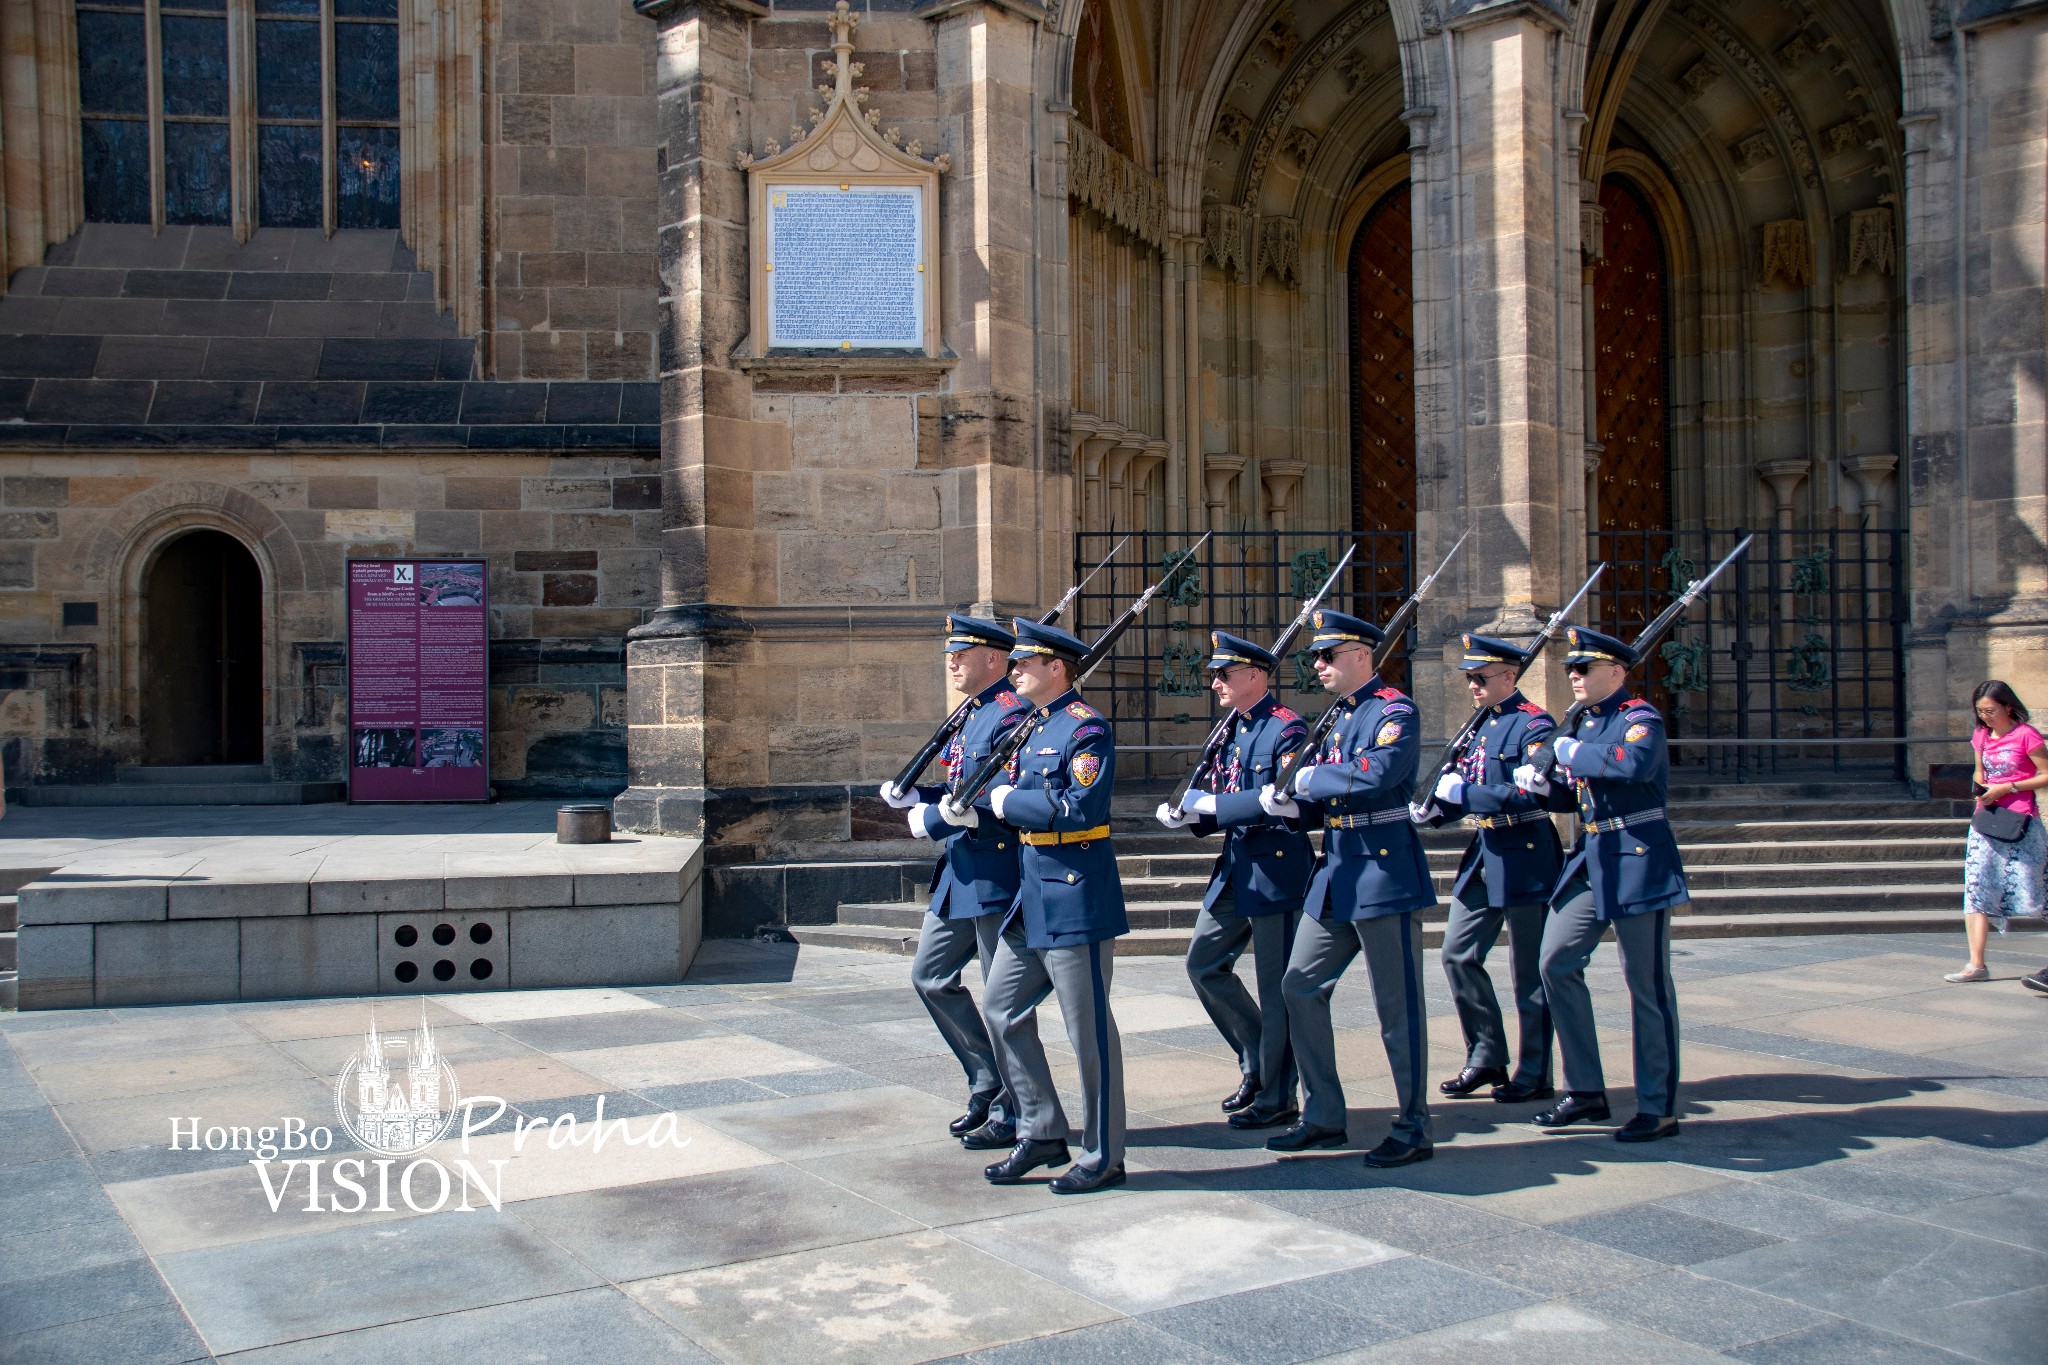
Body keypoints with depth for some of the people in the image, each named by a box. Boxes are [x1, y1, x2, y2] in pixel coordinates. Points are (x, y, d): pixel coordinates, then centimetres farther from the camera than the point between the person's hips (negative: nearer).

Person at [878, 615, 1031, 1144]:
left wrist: (936, 821, -18)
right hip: (959, 874, 10)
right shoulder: (969, 715, 14)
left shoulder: (1011, 715, -16)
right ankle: (987, 1085, 26)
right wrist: (914, 796, 5)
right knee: (930, 976, 15)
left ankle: (1012, 1113, 15)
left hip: (997, 876, -10)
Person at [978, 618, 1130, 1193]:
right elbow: (1007, 792, 19)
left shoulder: (1085, 728, -14)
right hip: (1031, 896, 10)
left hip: (1075, 898, -10)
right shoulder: (1032, 727, 15)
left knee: (1088, 1028, 0)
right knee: (1001, 1009, 12)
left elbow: (1080, 809, -24)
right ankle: (1041, 1134, 23)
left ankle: (1103, 1157, 12)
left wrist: (1009, 802, -15)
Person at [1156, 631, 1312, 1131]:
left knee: (1276, 986, 0)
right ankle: (1257, 1061, 25)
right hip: (1236, 868, 9)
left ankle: (1276, 1098, 12)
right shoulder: (1233, 731, 13)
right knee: (1203, 963, 11)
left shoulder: (1287, 730, -14)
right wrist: (1185, 816, -5)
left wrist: (1213, 805, -22)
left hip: (1277, 871, -9)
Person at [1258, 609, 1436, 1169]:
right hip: (1335, 872, 9)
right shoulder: (1339, 717, 15)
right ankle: (1323, 1117, 18)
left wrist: (1309, 778, -15)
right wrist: (1287, 800, -4)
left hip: (1384, 871, -9)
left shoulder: (1395, 711, -11)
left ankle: (1413, 1129, 13)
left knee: (1397, 1005, 0)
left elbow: (1375, 777, -28)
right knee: (1300, 987, 8)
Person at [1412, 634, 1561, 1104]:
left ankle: (1535, 1074, 12)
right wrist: (1431, 812, 0)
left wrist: (1465, 792, -22)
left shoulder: (1533, 724, -12)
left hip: (1525, 856, -8)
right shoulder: (1480, 726, 13)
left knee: (1529, 970, 1)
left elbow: (1532, 794, -23)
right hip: (1484, 853, 8)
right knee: (1458, 955, 6)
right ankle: (1486, 1058, 18)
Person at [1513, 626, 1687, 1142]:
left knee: (1647, 985, -1)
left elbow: (1634, 765, -33)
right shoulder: (1584, 723, 14)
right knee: (1556, 963, 5)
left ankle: (1658, 1108, 10)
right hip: (1590, 860, 9)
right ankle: (1585, 1092, 15)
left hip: (1639, 862, -8)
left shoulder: (1640, 717, -11)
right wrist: (1541, 784, 0)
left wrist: (1574, 753, -21)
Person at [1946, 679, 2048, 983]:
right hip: (1986, 819, 6)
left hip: (2020, 821, -6)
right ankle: (1977, 964, -4)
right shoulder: (1981, 735, 11)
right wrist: (1979, 787, 2)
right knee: (1976, 888, -4)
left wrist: (2007, 788, -15)